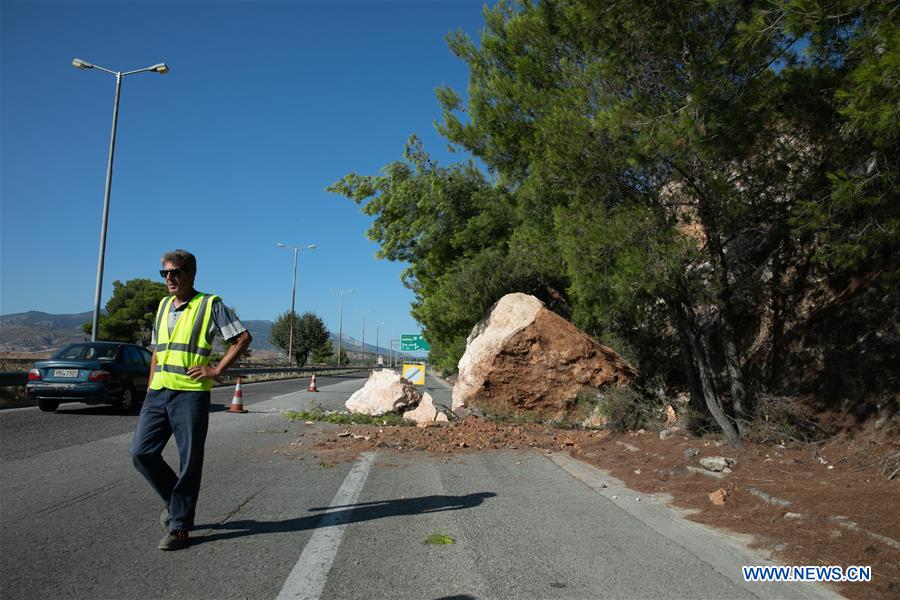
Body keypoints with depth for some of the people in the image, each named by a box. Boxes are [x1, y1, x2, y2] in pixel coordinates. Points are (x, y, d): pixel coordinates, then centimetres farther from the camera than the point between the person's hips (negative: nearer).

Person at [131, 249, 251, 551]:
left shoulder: (210, 304, -3)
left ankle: (179, 526, 12)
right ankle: (174, 498, 26)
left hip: (191, 394, -6)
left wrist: (216, 370, -10)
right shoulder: (163, 305, 17)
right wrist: (149, 389, 17)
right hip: (158, 393, 6)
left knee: (189, 462, 0)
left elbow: (243, 337, -6)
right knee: (141, 452, 2)